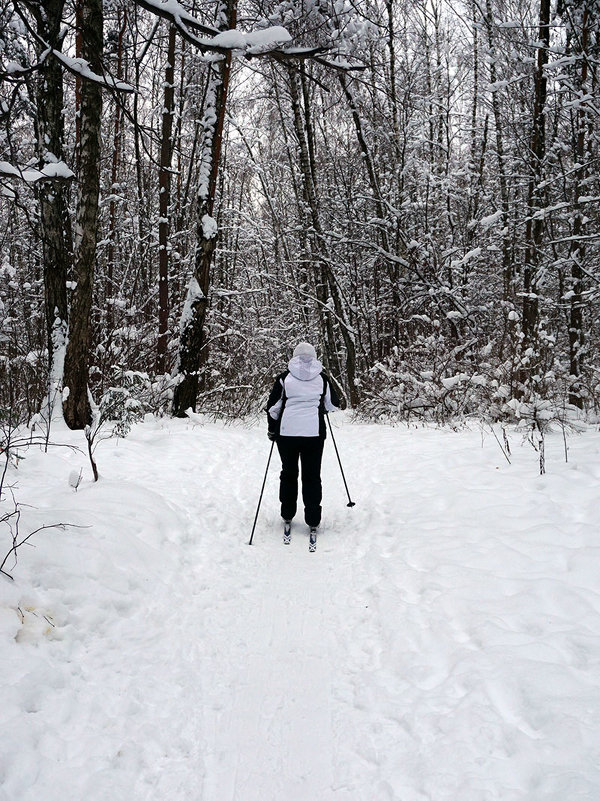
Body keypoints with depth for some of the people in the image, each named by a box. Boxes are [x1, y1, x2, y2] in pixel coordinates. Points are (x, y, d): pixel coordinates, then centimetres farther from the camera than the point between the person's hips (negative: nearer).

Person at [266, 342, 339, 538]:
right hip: (314, 433, 0)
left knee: (288, 473, 15)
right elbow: (333, 405, 11)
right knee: (312, 476, 6)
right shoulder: (322, 378, 3)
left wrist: (272, 429, 16)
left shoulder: (285, 377, 1)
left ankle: (287, 516, 21)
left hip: (287, 432, 0)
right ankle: (313, 521, 7)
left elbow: (272, 407, 2)